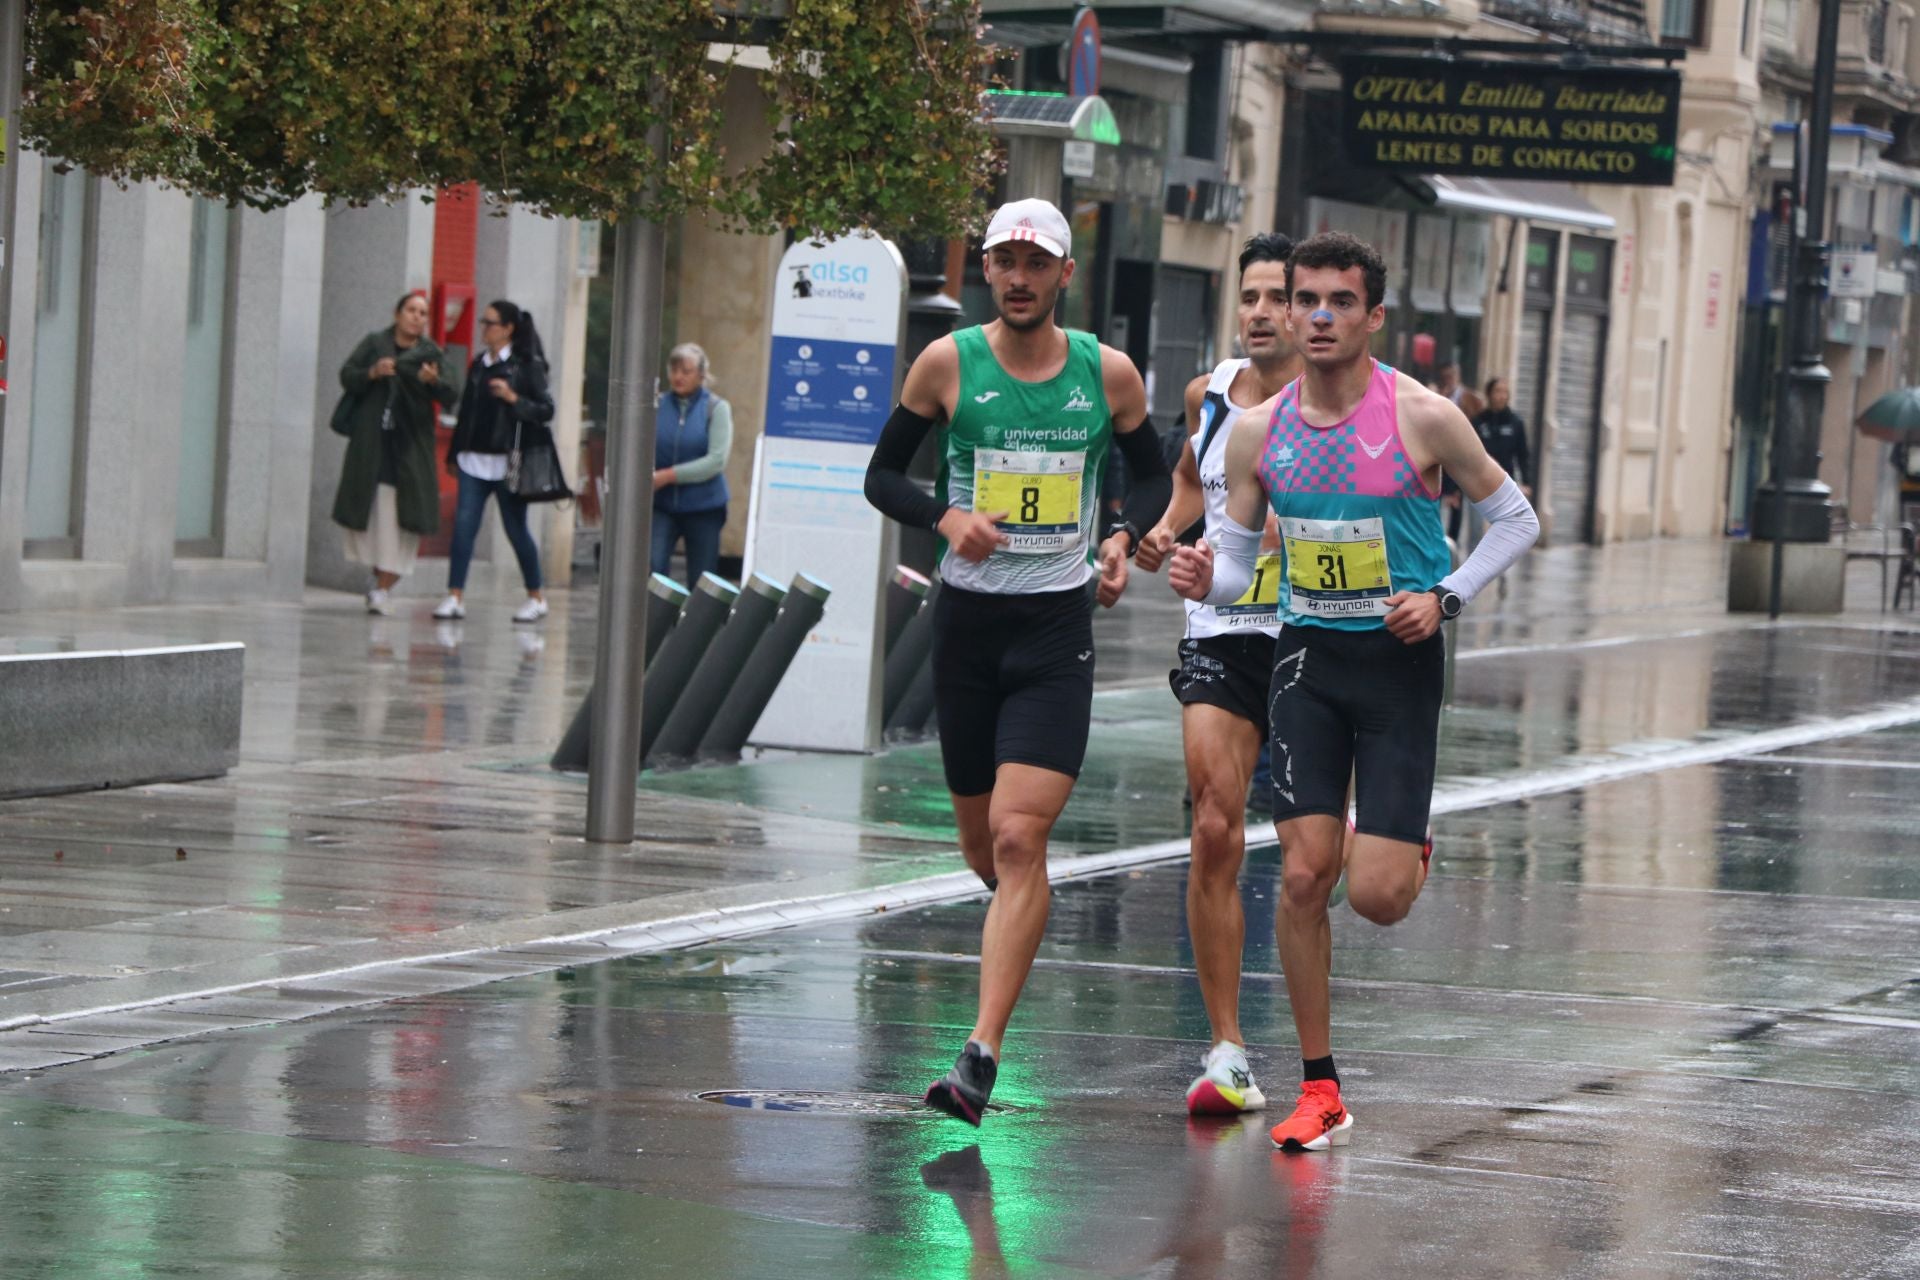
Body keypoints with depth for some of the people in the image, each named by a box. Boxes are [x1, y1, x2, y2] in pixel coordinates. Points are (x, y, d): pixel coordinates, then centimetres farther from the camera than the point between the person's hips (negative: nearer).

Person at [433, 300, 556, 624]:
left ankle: (536, 598, 16)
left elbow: (546, 411, -6)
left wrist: (513, 398, -20)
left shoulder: (526, 366, -3)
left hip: (507, 461, -5)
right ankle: (455, 597, -6)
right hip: (474, 459, 5)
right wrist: (454, 452, 19)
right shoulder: (479, 364, 13)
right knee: (464, 524, -6)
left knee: (516, 529, 2)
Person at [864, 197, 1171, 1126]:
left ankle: (981, 1055, -18)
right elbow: (883, 474, 6)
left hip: (1059, 629, -2)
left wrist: (1123, 538, -4)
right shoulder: (948, 364, -1)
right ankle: (1021, 919, 48)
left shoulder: (1109, 374, 1)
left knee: (1018, 838, -15)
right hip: (968, 620, 2)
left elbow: (1154, 475, 16)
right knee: (983, 846, 11)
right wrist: (946, 518, -12)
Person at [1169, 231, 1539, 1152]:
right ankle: (1319, 1091, 6)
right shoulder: (1257, 431, 0)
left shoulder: (1423, 418, -11)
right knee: (1302, 876, -5)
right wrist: (1205, 581, -14)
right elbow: (1238, 554, 9)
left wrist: (1446, 598, -11)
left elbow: (1515, 519, 1)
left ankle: (1409, 854, 31)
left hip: (1399, 660, -3)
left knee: (1375, 895, -9)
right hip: (1307, 658, 3)